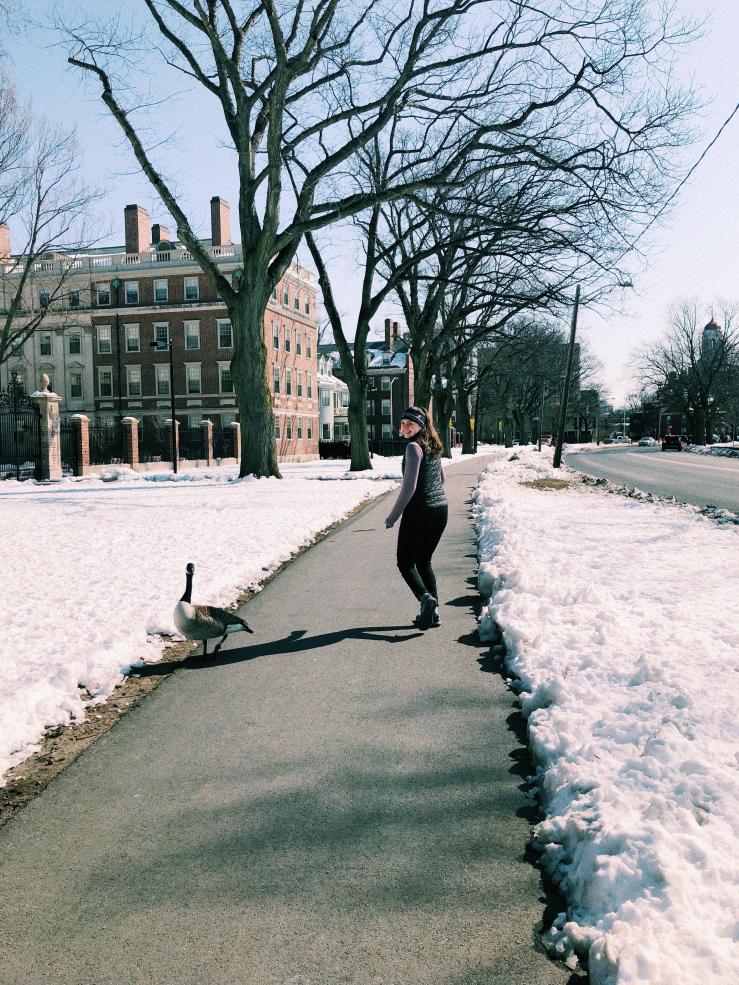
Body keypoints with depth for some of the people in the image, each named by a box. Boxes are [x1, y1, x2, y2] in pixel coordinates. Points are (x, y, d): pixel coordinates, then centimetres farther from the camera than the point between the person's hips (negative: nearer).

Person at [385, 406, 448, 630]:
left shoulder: (414, 447, -14)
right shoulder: (433, 446, 12)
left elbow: (409, 487, -19)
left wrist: (392, 517, -13)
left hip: (418, 511, -8)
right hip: (442, 509, 8)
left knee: (405, 562, 5)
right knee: (424, 561, 16)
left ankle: (426, 598, -16)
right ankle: (433, 611, 12)